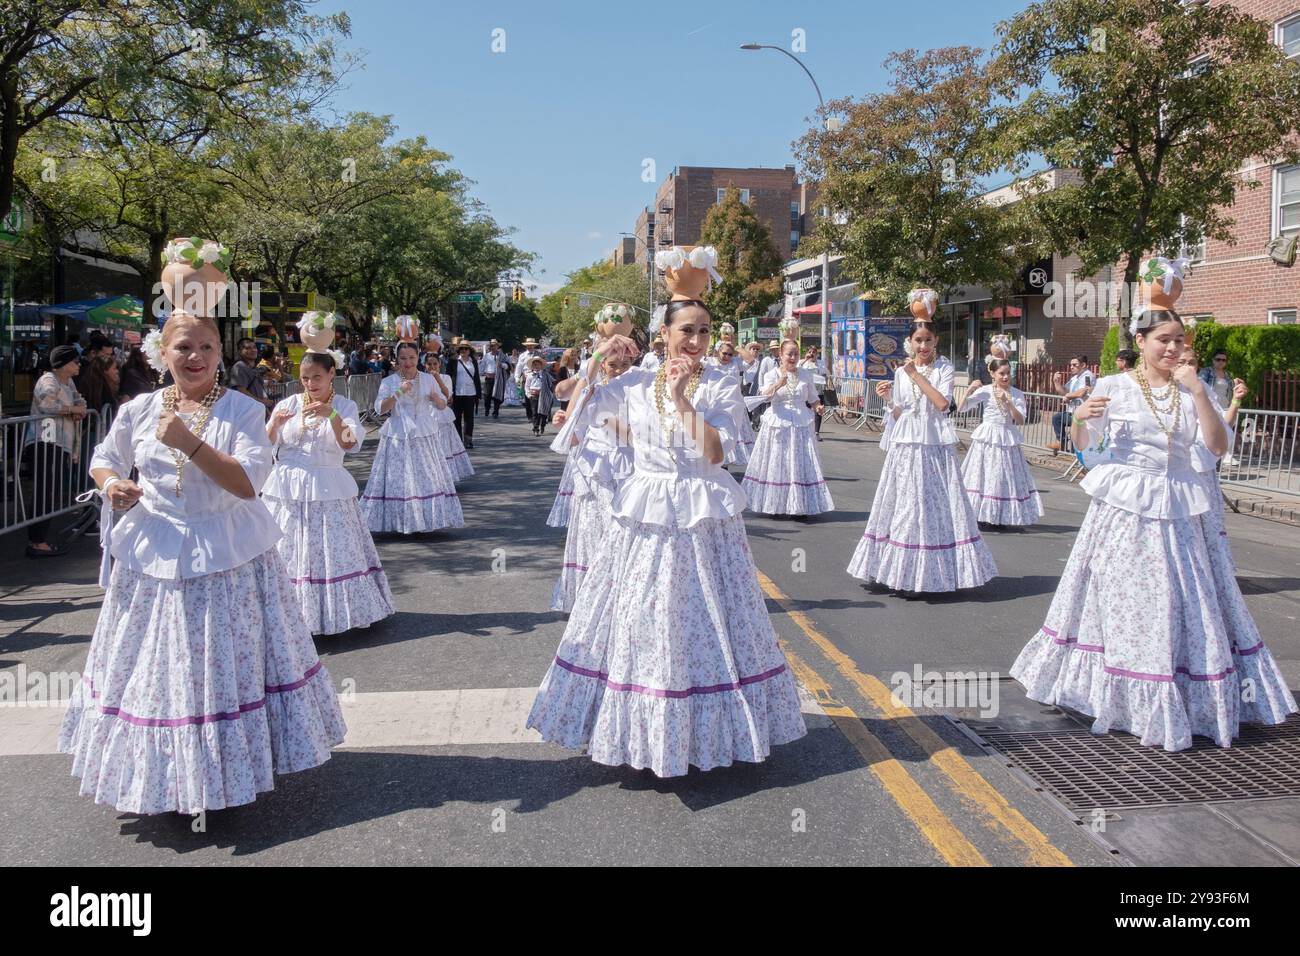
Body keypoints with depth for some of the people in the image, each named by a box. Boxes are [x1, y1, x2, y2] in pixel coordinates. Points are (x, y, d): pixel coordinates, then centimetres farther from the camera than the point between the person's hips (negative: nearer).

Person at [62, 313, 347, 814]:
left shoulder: (242, 410, -7)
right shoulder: (138, 410, 3)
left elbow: (249, 482, -18)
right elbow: (103, 460, 18)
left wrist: (190, 442, -24)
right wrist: (111, 483, -4)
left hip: (228, 558, -3)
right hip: (154, 555, 3)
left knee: (229, 662, 5)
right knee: (157, 665, 10)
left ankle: (231, 766, 23)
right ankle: (159, 768, 30)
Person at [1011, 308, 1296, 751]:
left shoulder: (1192, 390, 6)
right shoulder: (1114, 386, -1)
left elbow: (1218, 446, -5)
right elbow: (1082, 444, 3)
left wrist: (1198, 391, -12)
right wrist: (1079, 418, -19)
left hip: (1177, 510, 3)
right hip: (1123, 508, -3)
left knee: (1185, 606, 7)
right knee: (1121, 602, 3)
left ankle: (1187, 698, 23)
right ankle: (1118, 694, 18)